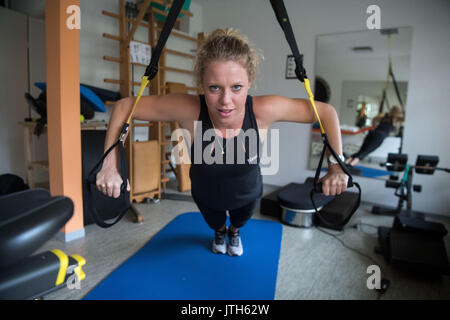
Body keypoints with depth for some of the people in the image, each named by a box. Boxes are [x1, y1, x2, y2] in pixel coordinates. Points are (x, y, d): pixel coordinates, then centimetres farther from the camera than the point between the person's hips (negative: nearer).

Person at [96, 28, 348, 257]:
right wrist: (110, 167, -30)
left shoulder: (263, 110, -38)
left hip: (247, 194, 1)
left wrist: (337, 167, -32)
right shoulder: (188, 110, -39)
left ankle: (235, 232, 75)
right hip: (206, 195, 0)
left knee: (240, 221, 37)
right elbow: (124, 107, -27)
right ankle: (220, 232, 74)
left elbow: (326, 112, -25)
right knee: (215, 224, 36)